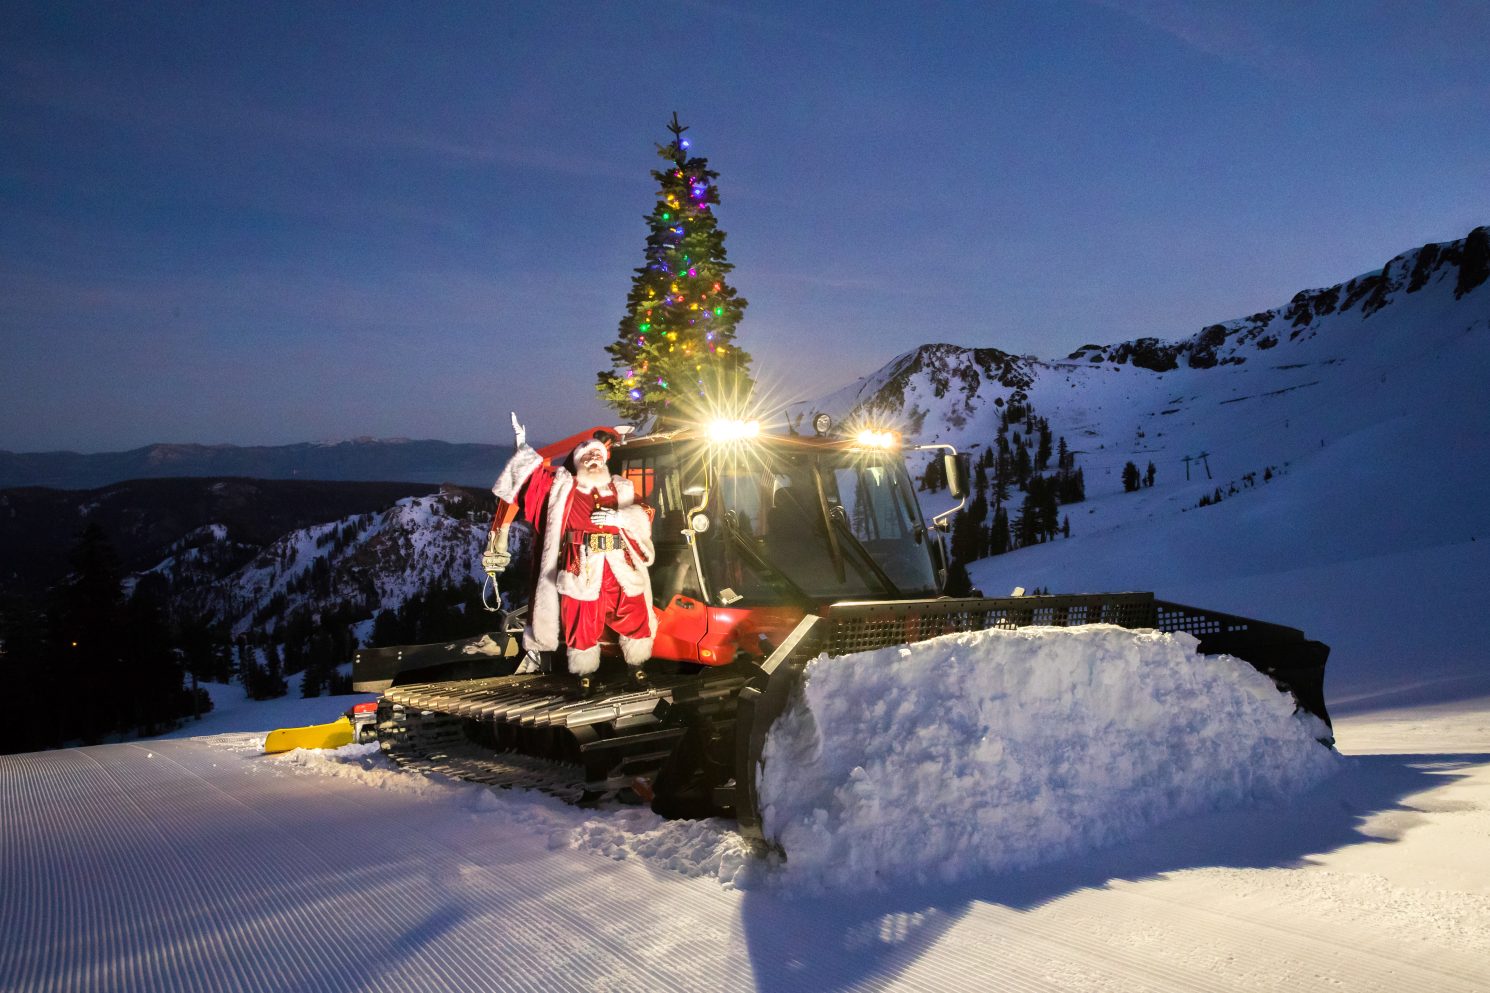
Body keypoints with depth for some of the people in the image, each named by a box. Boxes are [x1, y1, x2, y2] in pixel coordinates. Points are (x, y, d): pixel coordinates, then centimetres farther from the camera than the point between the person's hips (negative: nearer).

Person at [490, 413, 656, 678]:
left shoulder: (622, 489, 16)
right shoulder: (562, 485, 13)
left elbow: (644, 515, 6)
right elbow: (533, 471, 16)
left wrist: (619, 518, -9)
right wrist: (523, 445, 13)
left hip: (621, 568, 2)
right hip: (580, 569, -2)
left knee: (635, 616, 3)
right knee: (582, 624, 1)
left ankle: (636, 664, 19)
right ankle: (584, 671, 16)